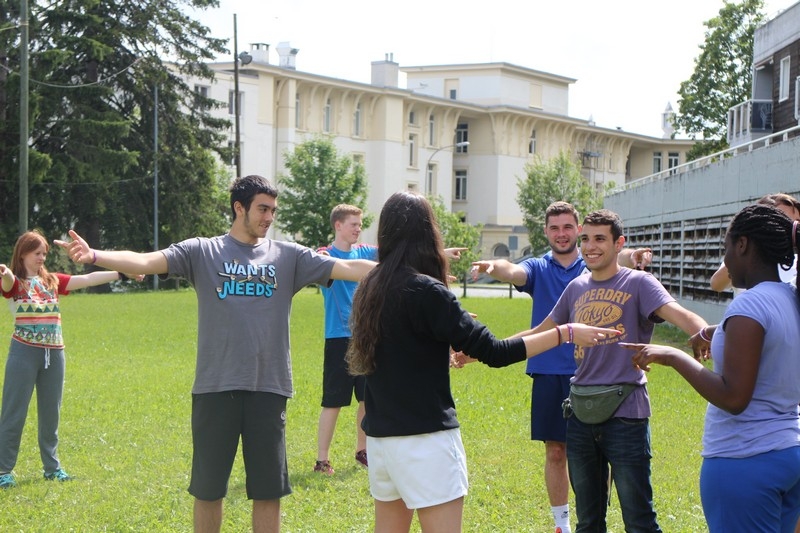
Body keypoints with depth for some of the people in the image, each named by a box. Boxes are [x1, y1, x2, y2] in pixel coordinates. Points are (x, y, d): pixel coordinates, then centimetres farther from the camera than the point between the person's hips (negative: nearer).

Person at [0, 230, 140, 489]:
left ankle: (52, 466, 22)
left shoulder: (52, 281, 11)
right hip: (24, 352, -5)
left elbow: (87, 279, 6)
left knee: (50, 412, 12)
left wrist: (121, 274, -1)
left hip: (54, 353, 5)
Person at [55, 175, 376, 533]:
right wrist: (95, 256, -28)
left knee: (268, 490, 8)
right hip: (215, 387, -1)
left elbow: (348, 268, 1)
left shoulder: (289, 256, 7)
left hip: (269, 388, 2)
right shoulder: (202, 252, 1)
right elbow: (145, 261, -11)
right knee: (208, 489, 9)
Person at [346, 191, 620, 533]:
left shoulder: (370, 289, 6)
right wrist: (565, 333, -8)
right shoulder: (425, 292, -15)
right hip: (425, 439, -8)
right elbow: (493, 352, -15)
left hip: (380, 437, 8)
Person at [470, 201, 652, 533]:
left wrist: (633, 256, -45)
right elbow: (515, 272, -15)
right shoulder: (539, 268, 7)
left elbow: (620, 259, -19)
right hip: (548, 374, 2)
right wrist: (494, 267, -40)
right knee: (555, 452, 9)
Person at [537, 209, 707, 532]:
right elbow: (540, 334, 24)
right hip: (581, 417, 6)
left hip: (625, 415, -6)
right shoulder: (577, 288, 13)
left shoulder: (638, 283, -4)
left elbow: (679, 315, -22)